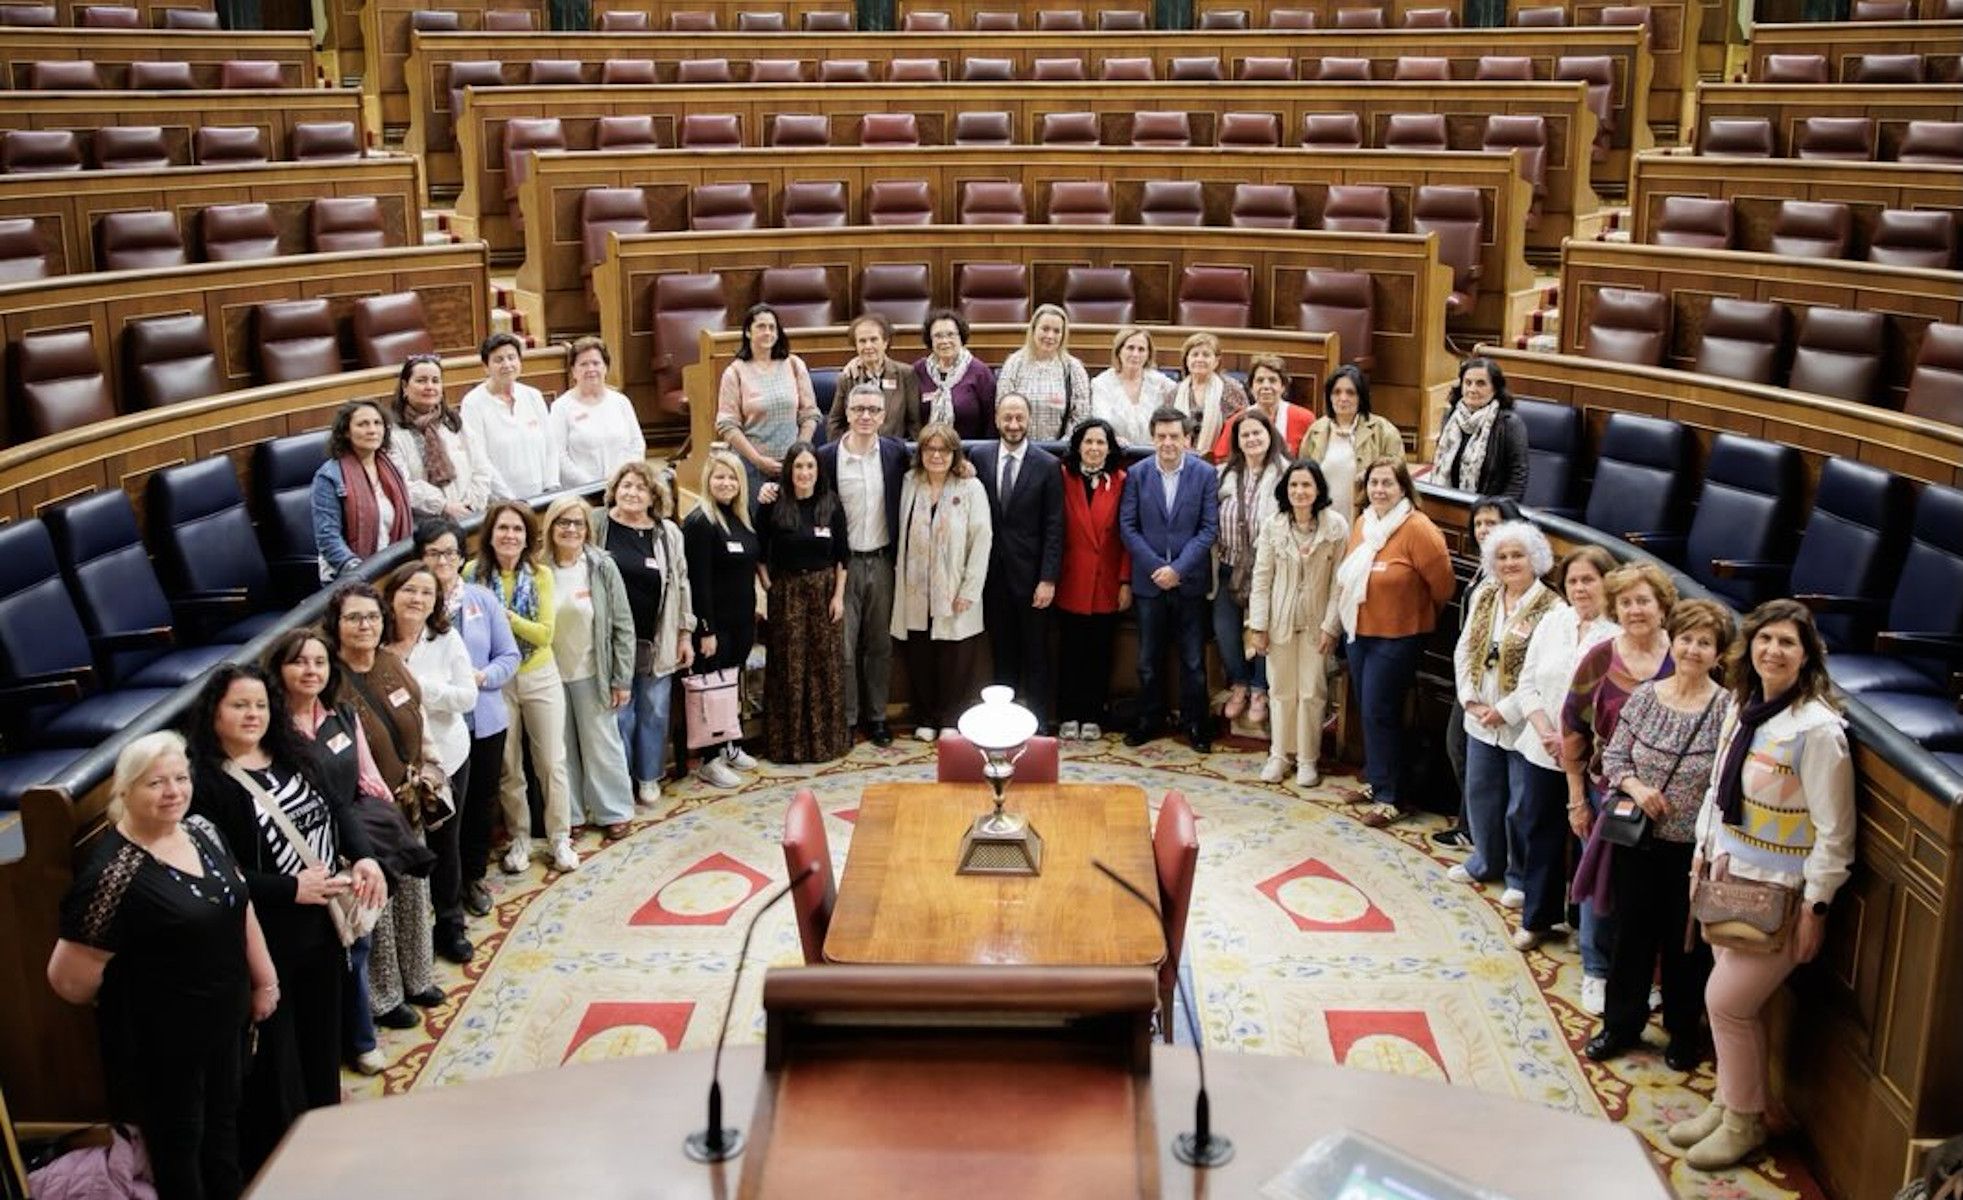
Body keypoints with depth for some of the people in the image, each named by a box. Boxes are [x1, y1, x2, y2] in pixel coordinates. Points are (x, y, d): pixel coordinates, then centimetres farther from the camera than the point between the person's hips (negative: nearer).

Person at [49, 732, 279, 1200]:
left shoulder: (202, 832, -3)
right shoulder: (113, 871, -25)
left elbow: (240, 907, 9)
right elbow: (69, 977, -21)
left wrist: (265, 980, 11)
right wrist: (129, 1003, -2)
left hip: (225, 1016, 7)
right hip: (162, 1037, -7)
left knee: (223, 1125, 24)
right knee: (178, 1142, 13)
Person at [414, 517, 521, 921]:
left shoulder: (483, 599, 1)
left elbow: (509, 656, 4)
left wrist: (483, 677, -13)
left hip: (485, 720, 4)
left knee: (483, 802, 17)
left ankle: (473, 877, 37)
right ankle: (444, 899, 18)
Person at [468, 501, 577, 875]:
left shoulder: (540, 575, -7)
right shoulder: (474, 573, -7)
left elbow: (545, 634, -13)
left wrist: (504, 615, -22)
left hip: (540, 677, 0)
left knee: (552, 762, 5)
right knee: (507, 768, 9)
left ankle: (560, 839, 19)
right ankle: (519, 840, 25)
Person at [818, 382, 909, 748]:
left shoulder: (896, 453, 1)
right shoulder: (827, 456, -4)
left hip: (883, 561, 2)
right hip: (844, 563, -2)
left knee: (881, 644, 10)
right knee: (843, 645, 1)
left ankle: (876, 716, 20)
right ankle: (845, 718, 12)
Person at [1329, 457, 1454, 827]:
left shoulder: (1417, 529, -18)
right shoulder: (1362, 523, 5)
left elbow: (1443, 584, -13)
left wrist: (1420, 616, 2)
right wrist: (1337, 623, 15)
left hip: (1397, 637, -7)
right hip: (1360, 632, 7)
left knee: (1380, 713, -4)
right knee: (1369, 710, 16)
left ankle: (1390, 798, 6)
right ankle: (1375, 780, 31)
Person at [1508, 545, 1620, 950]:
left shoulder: (1622, 633, -12)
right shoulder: (1553, 621, 6)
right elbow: (1528, 684, 7)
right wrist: (1546, 732, -7)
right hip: (1543, 751, 5)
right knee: (1542, 833, 14)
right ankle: (1537, 918, 28)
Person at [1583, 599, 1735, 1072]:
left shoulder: (1727, 710, -13)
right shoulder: (1644, 696, -1)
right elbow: (1613, 756, 5)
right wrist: (1635, 785, -14)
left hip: (1693, 849, -3)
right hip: (1638, 839, 3)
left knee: (1686, 943, 11)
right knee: (1632, 934, 15)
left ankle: (1684, 1032, 31)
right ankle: (1622, 1024, 31)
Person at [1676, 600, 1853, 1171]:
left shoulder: (1817, 728, -21)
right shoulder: (1742, 705, 2)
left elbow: (1835, 830, -17)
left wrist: (1815, 908, -14)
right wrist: (1704, 850, 16)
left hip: (1778, 893, -6)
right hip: (1731, 877, 7)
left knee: (1726, 999, -1)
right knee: (1739, 1001, 14)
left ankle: (1745, 1123, 18)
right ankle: (1729, 1103, 30)